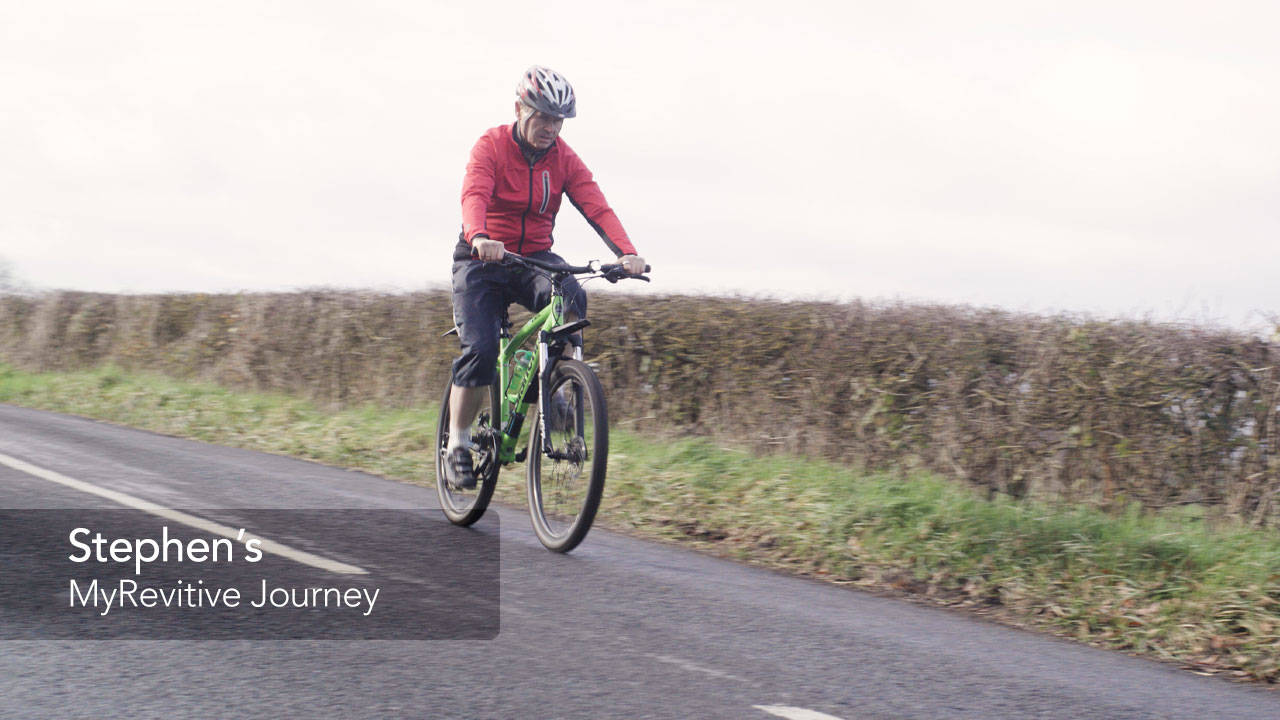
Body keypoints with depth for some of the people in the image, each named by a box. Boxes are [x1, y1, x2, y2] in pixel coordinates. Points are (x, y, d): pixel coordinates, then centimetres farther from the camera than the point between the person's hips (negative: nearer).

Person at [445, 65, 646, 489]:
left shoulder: (564, 160, -1)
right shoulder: (491, 147, -11)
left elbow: (596, 207, -13)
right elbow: (474, 195, -29)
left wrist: (626, 252, -31)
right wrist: (480, 238, -51)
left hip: (534, 258, 3)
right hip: (482, 260, -3)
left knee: (570, 297, -32)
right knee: (480, 351, -19)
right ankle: (458, 448, -5)